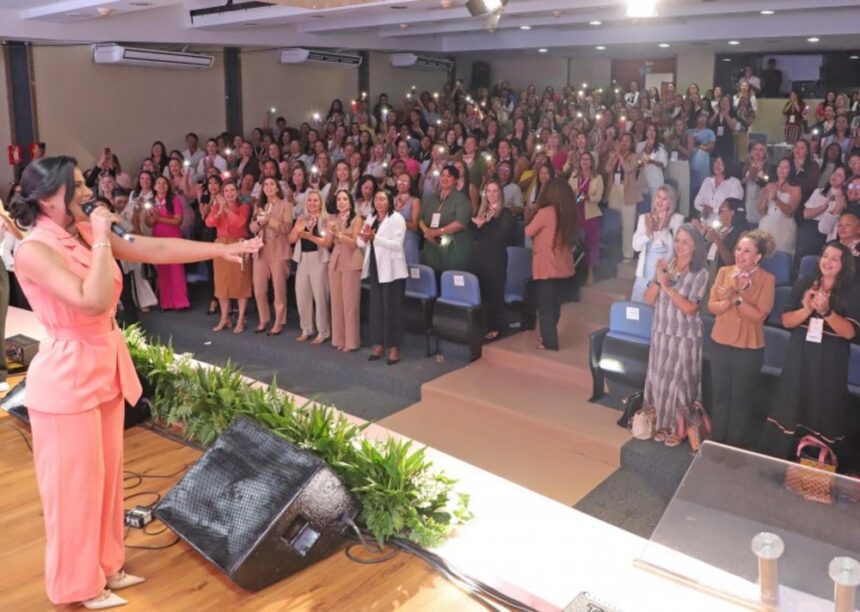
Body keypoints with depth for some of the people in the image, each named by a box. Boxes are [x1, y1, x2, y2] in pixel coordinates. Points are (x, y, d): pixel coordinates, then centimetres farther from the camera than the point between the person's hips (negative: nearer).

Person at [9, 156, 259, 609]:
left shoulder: (85, 232, 4)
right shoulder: (34, 250, -19)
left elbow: (156, 249, 4)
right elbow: (92, 301, -31)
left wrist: (222, 250, 2)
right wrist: (101, 240, -24)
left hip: (105, 367, 8)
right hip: (67, 376, -8)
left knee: (105, 473, 17)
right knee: (74, 483, 6)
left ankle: (105, 565, 35)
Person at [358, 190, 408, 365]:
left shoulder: (397, 219, -7)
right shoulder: (370, 219, 14)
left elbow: (397, 244, -19)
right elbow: (360, 243, 9)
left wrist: (374, 237, -27)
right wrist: (365, 237, -14)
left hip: (391, 270, -6)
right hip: (375, 269, 6)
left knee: (392, 308, -3)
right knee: (376, 308, 9)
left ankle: (394, 348, 4)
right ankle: (379, 345, 18)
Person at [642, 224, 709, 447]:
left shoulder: (700, 274, -11)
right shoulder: (665, 266, 0)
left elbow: (690, 308, -18)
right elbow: (648, 299, -1)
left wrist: (667, 286, -21)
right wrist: (658, 280, -17)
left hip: (685, 336, -4)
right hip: (661, 333, 4)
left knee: (679, 381, 5)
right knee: (660, 379, 12)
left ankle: (680, 429, 20)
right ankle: (663, 424, 28)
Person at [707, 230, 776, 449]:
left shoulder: (767, 279, -10)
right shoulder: (724, 272, 0)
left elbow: (759, 314, -16)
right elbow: (712, 306, -4)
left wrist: (737, 298, -25)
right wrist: (728, 300, -23)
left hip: (749, 349, -3)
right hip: (720, 344, 3)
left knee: (741, 399, 9)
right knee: (720, 396, 14)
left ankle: (738, 446, 24)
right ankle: (717, 443, 28)